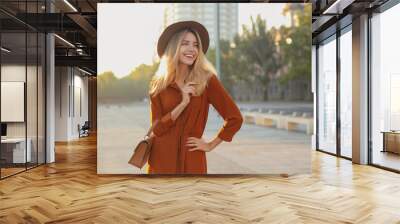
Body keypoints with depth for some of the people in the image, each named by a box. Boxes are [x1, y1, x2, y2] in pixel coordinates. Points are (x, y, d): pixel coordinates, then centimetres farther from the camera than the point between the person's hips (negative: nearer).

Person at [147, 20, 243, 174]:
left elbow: (235, 118, -5)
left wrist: (211, 145, 0)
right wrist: (183, 103, -14)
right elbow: (156, 128, -3)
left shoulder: (206, 80, -4)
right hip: (162, 160, 2)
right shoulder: (158, 85, 3)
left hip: (192, 161, -2)